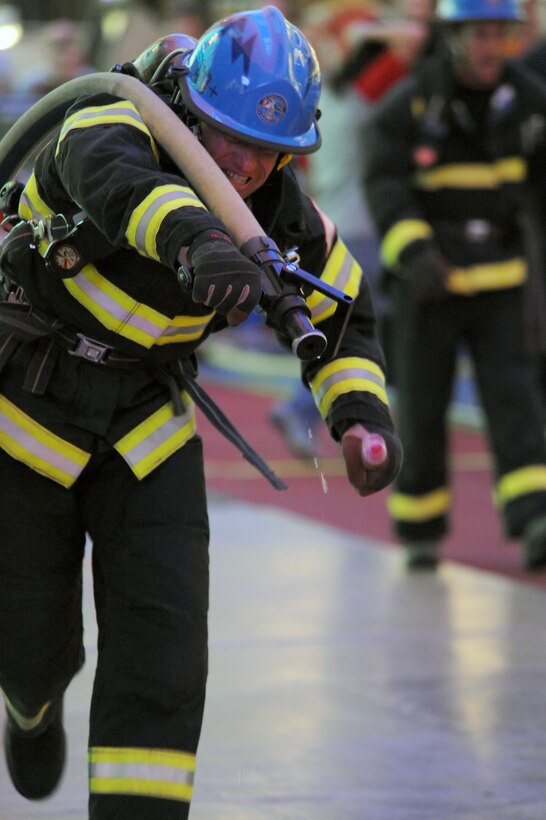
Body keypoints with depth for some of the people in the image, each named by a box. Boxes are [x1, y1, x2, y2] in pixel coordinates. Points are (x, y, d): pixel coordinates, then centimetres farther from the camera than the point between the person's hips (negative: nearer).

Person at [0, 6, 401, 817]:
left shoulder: (282, 218, -13)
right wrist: (200, 240, -76)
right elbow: (119, 181, -55)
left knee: (162, 643, -14)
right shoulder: (110, 126, -29)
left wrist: (362, 415, -13)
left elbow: (342, 310, 6)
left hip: (146, 428, 3)